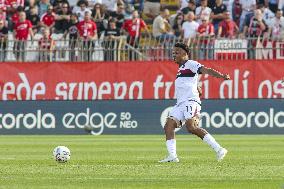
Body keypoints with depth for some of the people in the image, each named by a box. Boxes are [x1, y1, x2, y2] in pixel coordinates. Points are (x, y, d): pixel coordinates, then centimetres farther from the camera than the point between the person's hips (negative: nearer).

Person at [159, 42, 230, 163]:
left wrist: (222, 76, -28)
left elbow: (206, 70, -15)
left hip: (190, 101, -9)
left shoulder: (190, 64, 0)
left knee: (191, 127, -24)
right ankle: (172, 156, -11)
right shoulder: (181, 68, 27)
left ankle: (218, 149, -24)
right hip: (180, 103, 9)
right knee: (168, 126, -5)